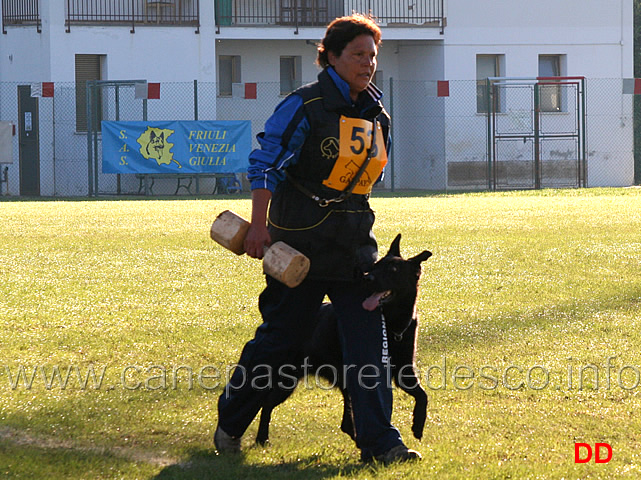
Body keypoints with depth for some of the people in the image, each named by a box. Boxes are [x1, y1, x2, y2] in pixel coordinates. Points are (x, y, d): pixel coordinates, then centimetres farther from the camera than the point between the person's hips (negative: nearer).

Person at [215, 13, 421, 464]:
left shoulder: (376, 117, 11)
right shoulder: (305, 106, -10)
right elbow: (266, 164, -12)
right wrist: (259, 225, -17)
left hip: (354, 244, 6)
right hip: (301, 242, -6)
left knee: (368, 336, -5)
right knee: (280, 337, 2)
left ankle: (379, 440, -6)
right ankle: (230, 423, 21)